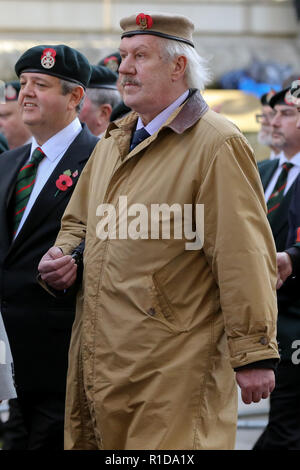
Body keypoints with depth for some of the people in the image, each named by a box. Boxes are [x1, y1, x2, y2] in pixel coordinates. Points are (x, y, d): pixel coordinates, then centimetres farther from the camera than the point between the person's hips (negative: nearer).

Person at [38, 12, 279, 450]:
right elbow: (79, 222, 30)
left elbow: (245, 258, -13)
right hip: (100, 362, 8)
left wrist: (254, 355, -15)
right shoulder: (113, 141, 17)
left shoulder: (217, 144, -9)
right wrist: (62, 254, 6)